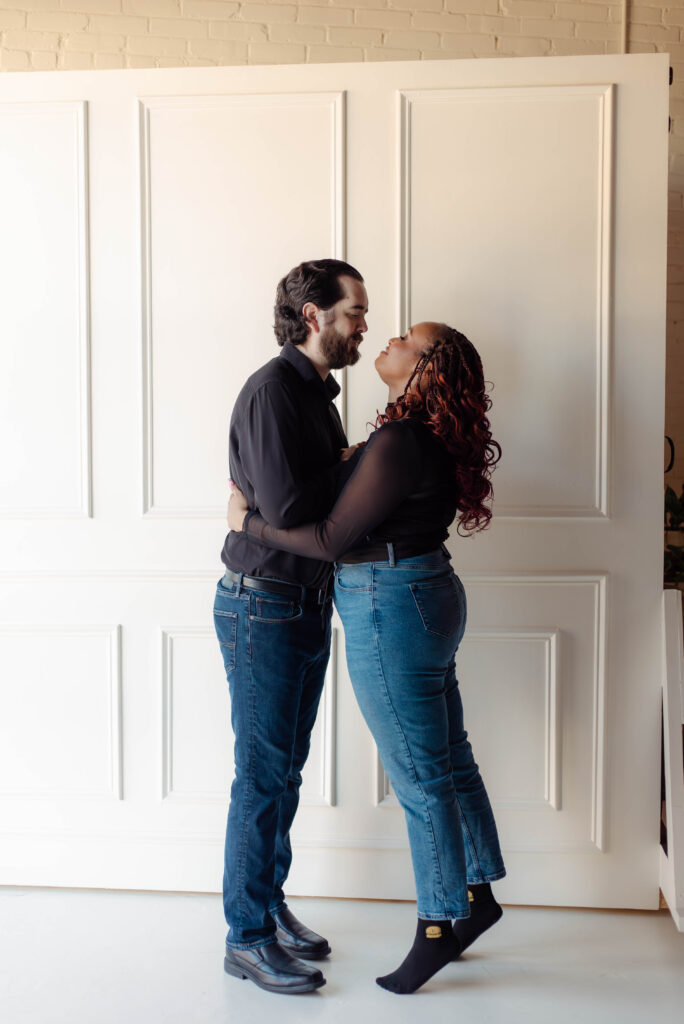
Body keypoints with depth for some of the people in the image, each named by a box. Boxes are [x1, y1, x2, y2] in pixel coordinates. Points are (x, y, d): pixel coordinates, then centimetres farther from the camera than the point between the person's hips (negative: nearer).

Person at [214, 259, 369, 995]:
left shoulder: (317, 392, 14)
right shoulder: (272, 390, -17)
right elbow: (287, 507, -26)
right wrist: (351, 465, -11)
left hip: (308, 603, 9)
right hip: (262, 607, -9)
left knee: (286, 768, 17)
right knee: (261, 774, 0)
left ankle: (270, 905, 31)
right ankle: (247, 937, 15)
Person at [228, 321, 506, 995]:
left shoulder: (399, 444, -22)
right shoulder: (428, 438, 8)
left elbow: (332, 539, -19)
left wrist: (248, 521, -8)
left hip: (392, 613, -10)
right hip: (427, 598, 10)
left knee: (421, 779, 3)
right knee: (450, 762, 19)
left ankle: (440, 926, 18)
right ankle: (477, 895, 34)